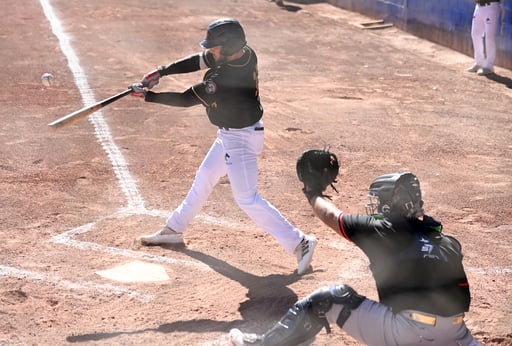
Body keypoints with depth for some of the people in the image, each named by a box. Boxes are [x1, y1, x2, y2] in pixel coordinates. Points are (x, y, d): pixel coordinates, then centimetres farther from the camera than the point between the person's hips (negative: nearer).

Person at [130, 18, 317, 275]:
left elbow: (185, 99, -22)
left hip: (241, 139, -10)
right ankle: (174, 229, 39)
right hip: (229, 135, 10)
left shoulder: (222, 80, -33)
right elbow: (198, 61, 3)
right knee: (204, 178, 22)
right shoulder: (244, 53, -9)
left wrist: (147, 95, -11)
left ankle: (299, 243, -2)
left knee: (247, 198, -7)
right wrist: (161, 71, -3)